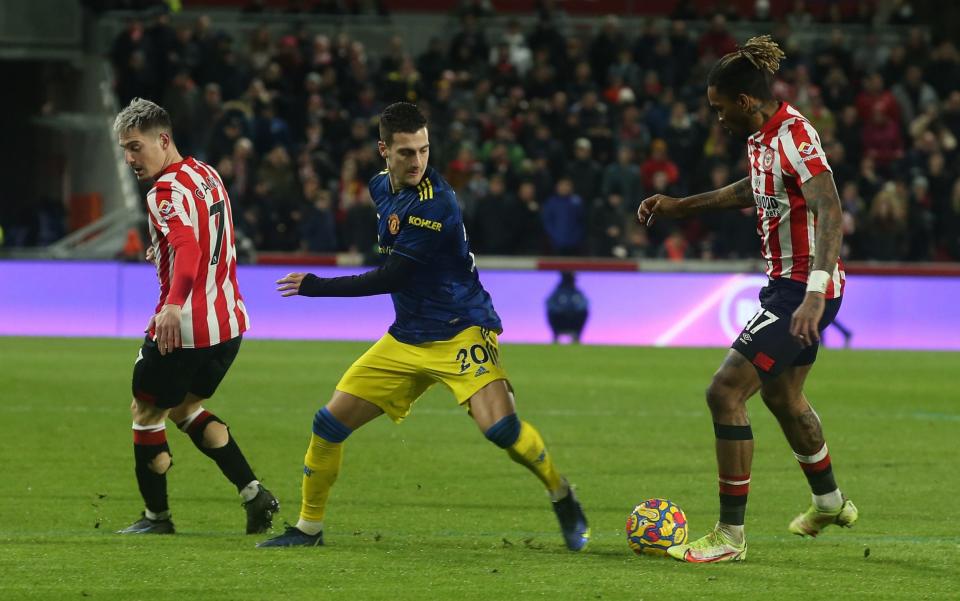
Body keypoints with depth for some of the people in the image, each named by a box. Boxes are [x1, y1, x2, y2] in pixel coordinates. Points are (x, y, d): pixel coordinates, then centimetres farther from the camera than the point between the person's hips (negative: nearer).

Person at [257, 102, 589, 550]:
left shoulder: (435, 203, -22)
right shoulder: (381, 186, 4)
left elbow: (391, 278, -21)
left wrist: (314, 286, -15)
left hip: (460, 331, -7)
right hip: (407, 339, 7)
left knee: (500, 427, -26)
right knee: (329, 424, 1)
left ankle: (563, 499, 0)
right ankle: (308, 527, 17)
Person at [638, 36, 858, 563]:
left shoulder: (793, 137, -22)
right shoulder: (761, 137, 7)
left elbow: (829, 212, -32)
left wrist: (815, 293, -41)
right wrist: (680, 206, 29)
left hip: (801, 290, -11)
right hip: (786, 284, 11)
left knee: (725, 392, -15)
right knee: (781, 395, 29)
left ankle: (730, 536, -9)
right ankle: (830, 503, 51)